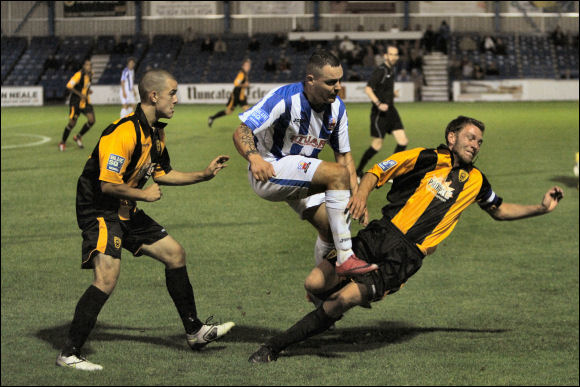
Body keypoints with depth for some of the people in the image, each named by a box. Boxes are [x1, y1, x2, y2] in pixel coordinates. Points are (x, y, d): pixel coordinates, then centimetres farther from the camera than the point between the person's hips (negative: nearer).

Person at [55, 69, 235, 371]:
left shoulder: (156, 133, 8)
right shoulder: (124, 132, -24)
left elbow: (162, 174, 21)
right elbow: (108, 184, -27)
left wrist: (204, 175, 17)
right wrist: (144, 194, -14)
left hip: (127, 212, 10)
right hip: (100, 212, -10)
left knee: (175, 254, 13)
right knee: (107, 278, -24)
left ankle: (194, 332, 26)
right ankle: (68, 354, -16)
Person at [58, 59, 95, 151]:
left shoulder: (90, 74, 4)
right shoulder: (79, 74, -20)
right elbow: (69, 86, -22)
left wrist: (88, 90, 4)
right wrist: (80, 94, -25)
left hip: (85, 101, 7)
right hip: (76, 101, -7)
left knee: (91, 120, -7)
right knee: (72, 123, -5)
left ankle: (78, 137, 16)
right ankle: (62, 142, 14)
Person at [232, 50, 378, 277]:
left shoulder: (337, 108, -1)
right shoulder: (285, 98, -22)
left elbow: (344, 155, 7)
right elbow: (241, 133, -23)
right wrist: (254, 158, -43)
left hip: (301, 177, 8)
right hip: (268, 172, -8)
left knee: (331, 230, -1)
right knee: (337, 174, -27)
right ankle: (345, 259, -28)